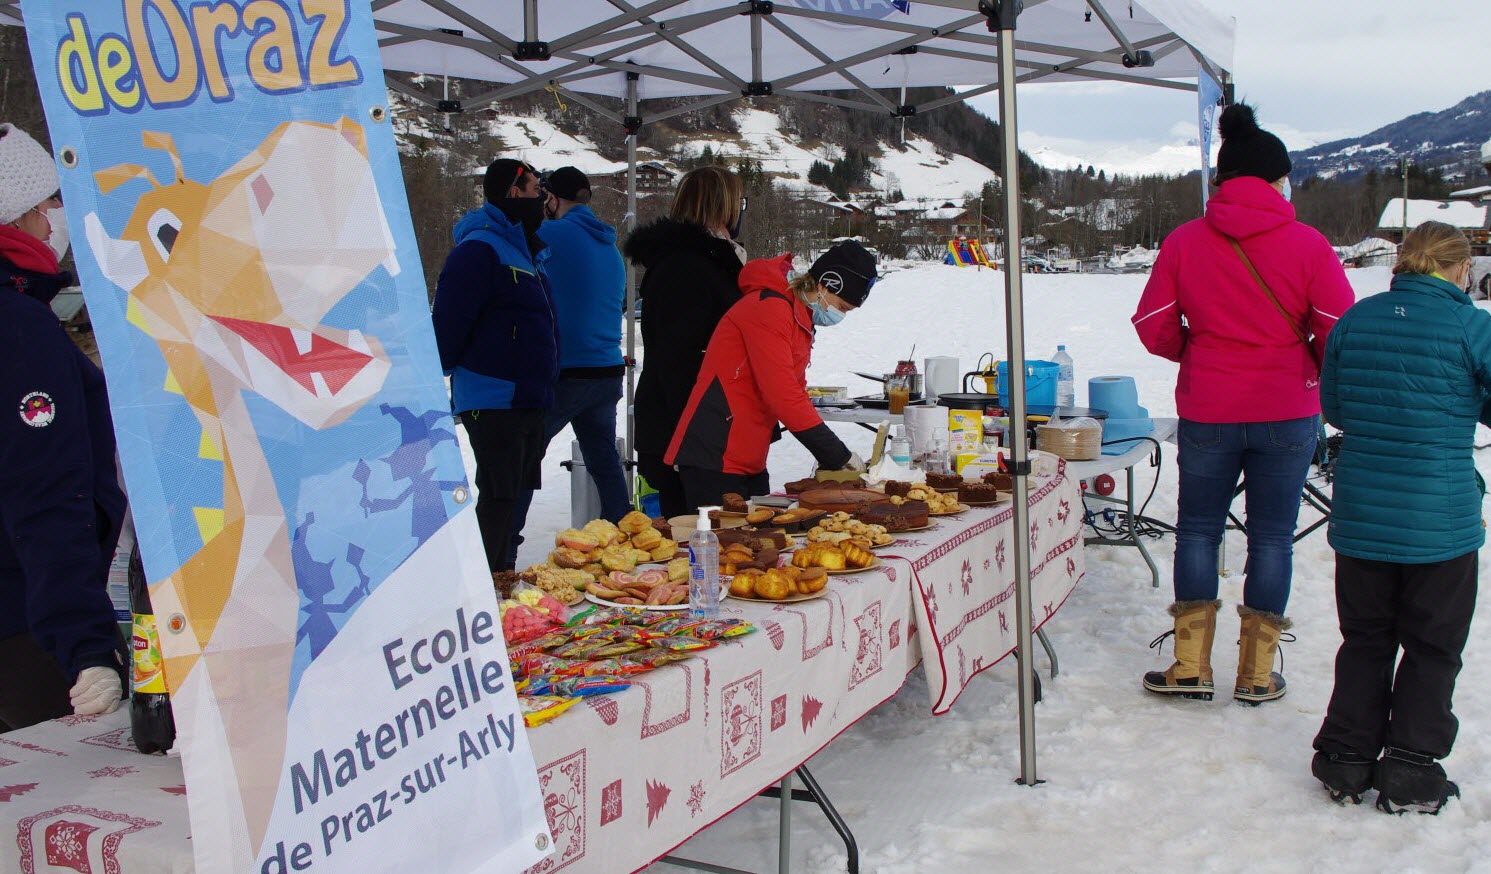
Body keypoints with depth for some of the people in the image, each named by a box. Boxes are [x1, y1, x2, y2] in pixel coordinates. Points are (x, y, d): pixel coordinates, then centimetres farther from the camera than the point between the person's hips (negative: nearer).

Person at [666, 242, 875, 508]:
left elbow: (796, 393, 15)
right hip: (716, 458, -10)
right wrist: (839, 456, -18)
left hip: (750, 461, 10)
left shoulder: (801, 317, 14)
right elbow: (782, 396, -23)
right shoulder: (769, 307, -16)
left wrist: (831, 460, 3)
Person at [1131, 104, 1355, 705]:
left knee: (1197, 529, 13)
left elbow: (1153, 327, -2)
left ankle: (1191, 667, 13)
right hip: (1288, 413, 0)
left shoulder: (1183, 242, -5)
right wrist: (1311, 371, 12)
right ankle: (1257, 675, 16)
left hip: (1206, 412, 1)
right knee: (1272, 536, 10)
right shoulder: (1307, 245, -8)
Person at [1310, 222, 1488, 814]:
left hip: (1360, 515, 4)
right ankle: (1411, 772, 15)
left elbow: (1333, 408, 9)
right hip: (1441, 520, -3)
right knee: (1433, 649, 12)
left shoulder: (1355, 320, 1)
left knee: (1365, 640, 17)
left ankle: (1348, 757, 20)